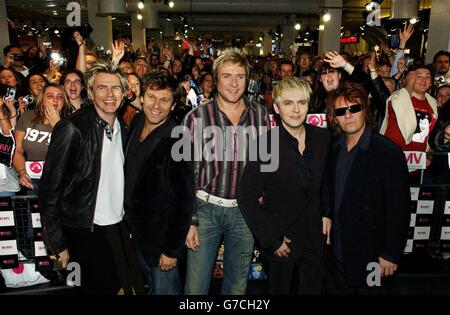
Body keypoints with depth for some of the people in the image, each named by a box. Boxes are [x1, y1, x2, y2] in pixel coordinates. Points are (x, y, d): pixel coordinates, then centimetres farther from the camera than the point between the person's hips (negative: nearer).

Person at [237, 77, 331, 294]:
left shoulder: (322, 137, -3)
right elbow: (247, 198, -16)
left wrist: (327, 214, 6)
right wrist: (271, 240, -14)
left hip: (315, 234, 4)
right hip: (281, 239, -4)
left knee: (313, 289, 19)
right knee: (279, 289, 16)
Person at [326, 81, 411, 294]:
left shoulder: (389, 152, -14)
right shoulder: (334, 150, 3)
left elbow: (399, 209, -14)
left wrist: (390, 255, -13)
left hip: (369, 256, -5)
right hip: (336, 254, 5)